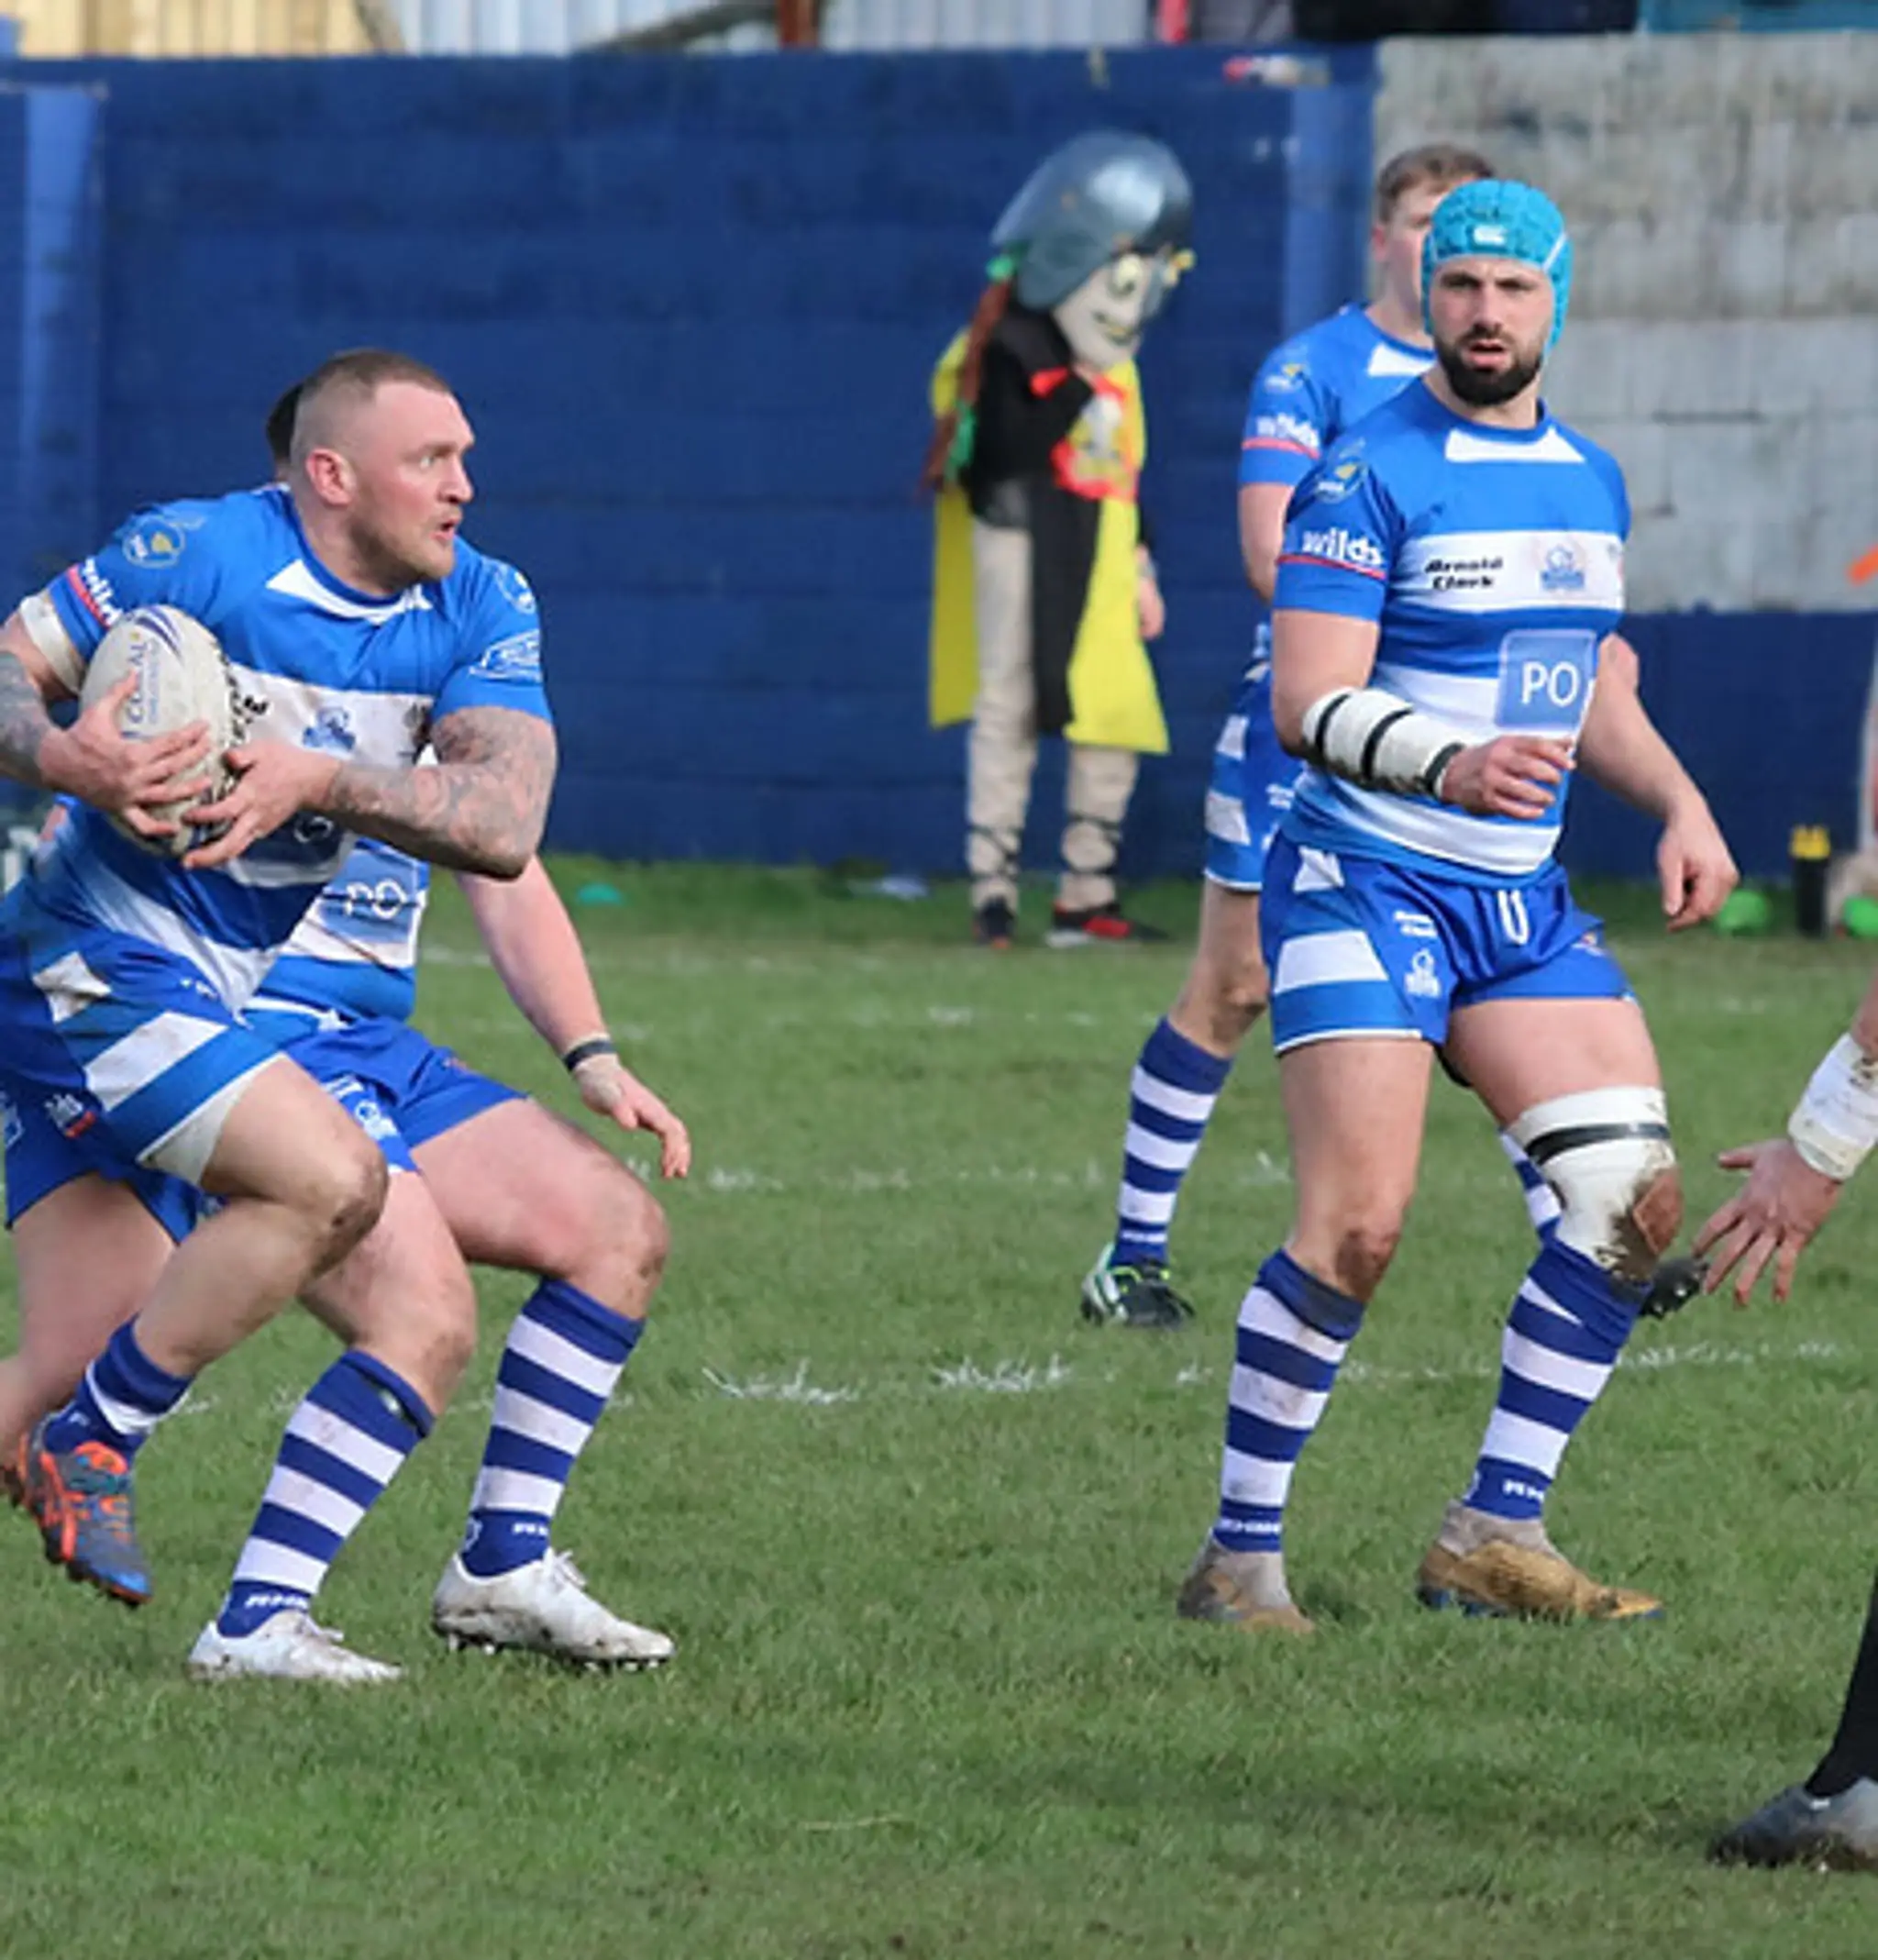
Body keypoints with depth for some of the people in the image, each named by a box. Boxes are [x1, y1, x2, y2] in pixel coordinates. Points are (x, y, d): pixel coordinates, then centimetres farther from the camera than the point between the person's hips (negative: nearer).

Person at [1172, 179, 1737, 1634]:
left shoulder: (1591, 481, 13)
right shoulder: (1370, 474, -10)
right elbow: (1309, 704, -17)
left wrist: (1677, 801, 6)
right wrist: (1452, 769, -34)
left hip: (1525, 901, 7)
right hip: (1367, 886, -7)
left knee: (1637, 1201, -3)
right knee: (1356, 1226, -17)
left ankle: (1495, 1532, 4)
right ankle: (1240, 1556, -6)